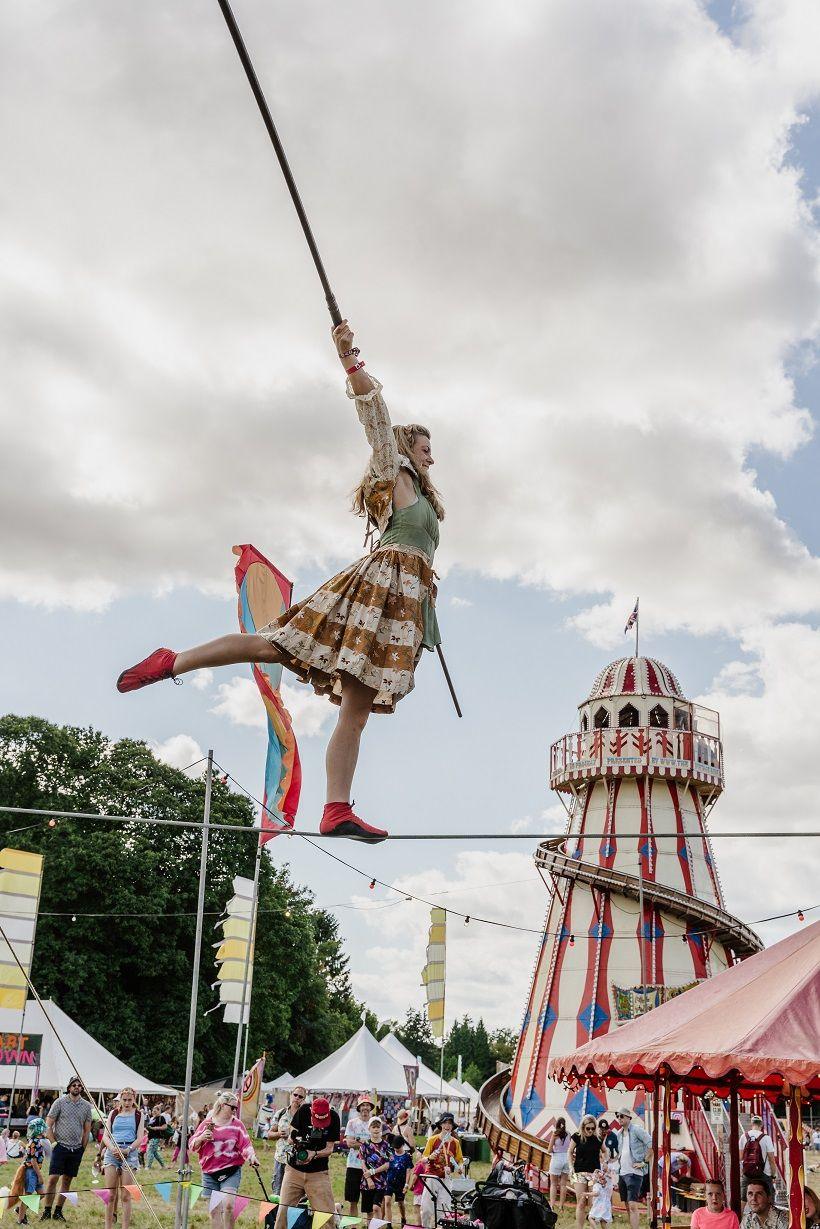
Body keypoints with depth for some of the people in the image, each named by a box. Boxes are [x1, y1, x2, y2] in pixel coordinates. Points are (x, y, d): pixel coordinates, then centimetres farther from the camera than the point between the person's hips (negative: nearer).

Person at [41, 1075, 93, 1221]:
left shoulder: (86, 1106, 6)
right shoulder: (60, 1102, -2)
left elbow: (87, 1129, 12)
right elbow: (48, 1125, 0)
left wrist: (82, 1148, 7)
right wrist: (53, 1143, -7)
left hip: (76, 1149, 3)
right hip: (60, 1146, -3)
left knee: (67, 1180, 7)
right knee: (53, 1178, -9)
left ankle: (58, 1211, 15)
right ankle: (47, 1211, -2)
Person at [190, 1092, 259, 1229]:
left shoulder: (237, 1124, 3)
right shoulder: (207, 1123, 5)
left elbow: (245, 1145, -3)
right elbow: (192, 1146, 5)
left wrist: (252, 1156, -22)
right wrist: (202, 1137, -15)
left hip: (231, 1172, -2)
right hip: (210, 1173, 2)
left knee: (227, 1205, -20)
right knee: (215, 1211, 5)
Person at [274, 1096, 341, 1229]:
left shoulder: (333, 1118, -10)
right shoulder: (303, 1111, -9)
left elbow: (329, 1149, -8)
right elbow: (291, 1137, -1)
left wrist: (314, 1154, -27)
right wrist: (295, 1139, -24)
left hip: (318, 1173, -1)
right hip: (294, 1169, 1)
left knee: (327, 1213, -8)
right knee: (283, 1210, -4)